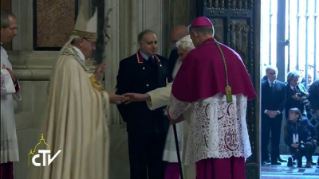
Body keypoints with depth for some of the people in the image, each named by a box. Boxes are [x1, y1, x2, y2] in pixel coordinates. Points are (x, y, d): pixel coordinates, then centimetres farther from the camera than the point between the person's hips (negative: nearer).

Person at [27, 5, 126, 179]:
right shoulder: (71, 64, -19)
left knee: (70, 163, 12)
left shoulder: (71, 61, 13)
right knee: (71, 165, -4)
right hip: (72, 131, -10)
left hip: (73, 129, 10)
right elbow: (81, 97, -20)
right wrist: (106, 97, -8)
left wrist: (94, 78, 11)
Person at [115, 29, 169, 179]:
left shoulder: (163, 62, 9)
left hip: (160, 121, 4)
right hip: (139, 122, -4)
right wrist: (128, 116, -5)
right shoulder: (128, 64, -5)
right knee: (138, 164, 5)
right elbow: (121, 93, -5)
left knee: (159, 164, 9)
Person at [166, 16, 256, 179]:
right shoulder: (233, 55, 12)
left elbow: (181, 92, 5)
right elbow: (246, 90, 18)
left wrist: (173, 114, 23)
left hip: (210, 126, -6)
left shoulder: (195, 56, -4)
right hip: (235, 127, 6)